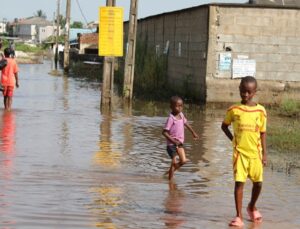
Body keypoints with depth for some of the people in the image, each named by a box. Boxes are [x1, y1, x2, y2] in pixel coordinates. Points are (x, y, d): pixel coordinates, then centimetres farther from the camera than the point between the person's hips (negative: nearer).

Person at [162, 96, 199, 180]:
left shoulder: (181, 115, 3)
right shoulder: (171, 118, -19)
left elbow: (186, 123, 24)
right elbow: (164, 132, -23)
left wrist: (193, 133, 32)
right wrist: (173, 140, -31)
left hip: (180, 143, 7)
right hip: (172, 144, -7)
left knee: (183, 161, -1)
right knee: (174, 162, -5)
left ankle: (170, 172, 20)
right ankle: (170, 179, 9)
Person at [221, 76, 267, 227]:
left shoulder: (260, 111, -1)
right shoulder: (234, 110, -1)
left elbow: (262, 133, 3)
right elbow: (224, 126, 15)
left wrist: (264, 154, 0)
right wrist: (232, 139, 2)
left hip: (255, 153, 1)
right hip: (240, 152, -1)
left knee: (258, 183, 10)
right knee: (239, 182, -8)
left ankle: (252, 207, 37)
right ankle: (238, 216, -5)